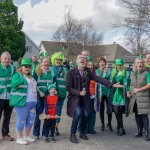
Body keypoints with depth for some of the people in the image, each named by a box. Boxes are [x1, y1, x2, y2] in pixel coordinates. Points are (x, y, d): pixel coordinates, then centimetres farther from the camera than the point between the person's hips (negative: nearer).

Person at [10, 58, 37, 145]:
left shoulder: (30, 76, 19)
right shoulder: (17, 75, -5)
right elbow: (13, 84, -23)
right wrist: (22, 79, -35)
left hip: (32, 102, 8)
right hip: (22, 102, -8)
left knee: (30, 120, 12)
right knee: (21, 120, -2)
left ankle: (27, 136, 26)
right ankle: (19, 138, 10)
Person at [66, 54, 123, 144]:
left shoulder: (88, 72, -1)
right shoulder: (71, 73, -11)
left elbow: (99, 79, -9)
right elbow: (68, 87, -11)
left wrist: (112, 85, -17)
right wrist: (79, 92, -21)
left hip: (85, 98, 4)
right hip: (75, 98, -4)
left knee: (86, 115, -2)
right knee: (78, 113, -21)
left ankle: (82, 133, 25)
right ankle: (72, 134, -2)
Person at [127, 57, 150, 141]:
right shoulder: (132, 74, 12)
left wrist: (139, 89, -15)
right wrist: (129, 92, 4)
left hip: (143, 98, -5)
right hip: (134, 98, 5)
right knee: (137, 115, 11)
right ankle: (139, 131, 24)